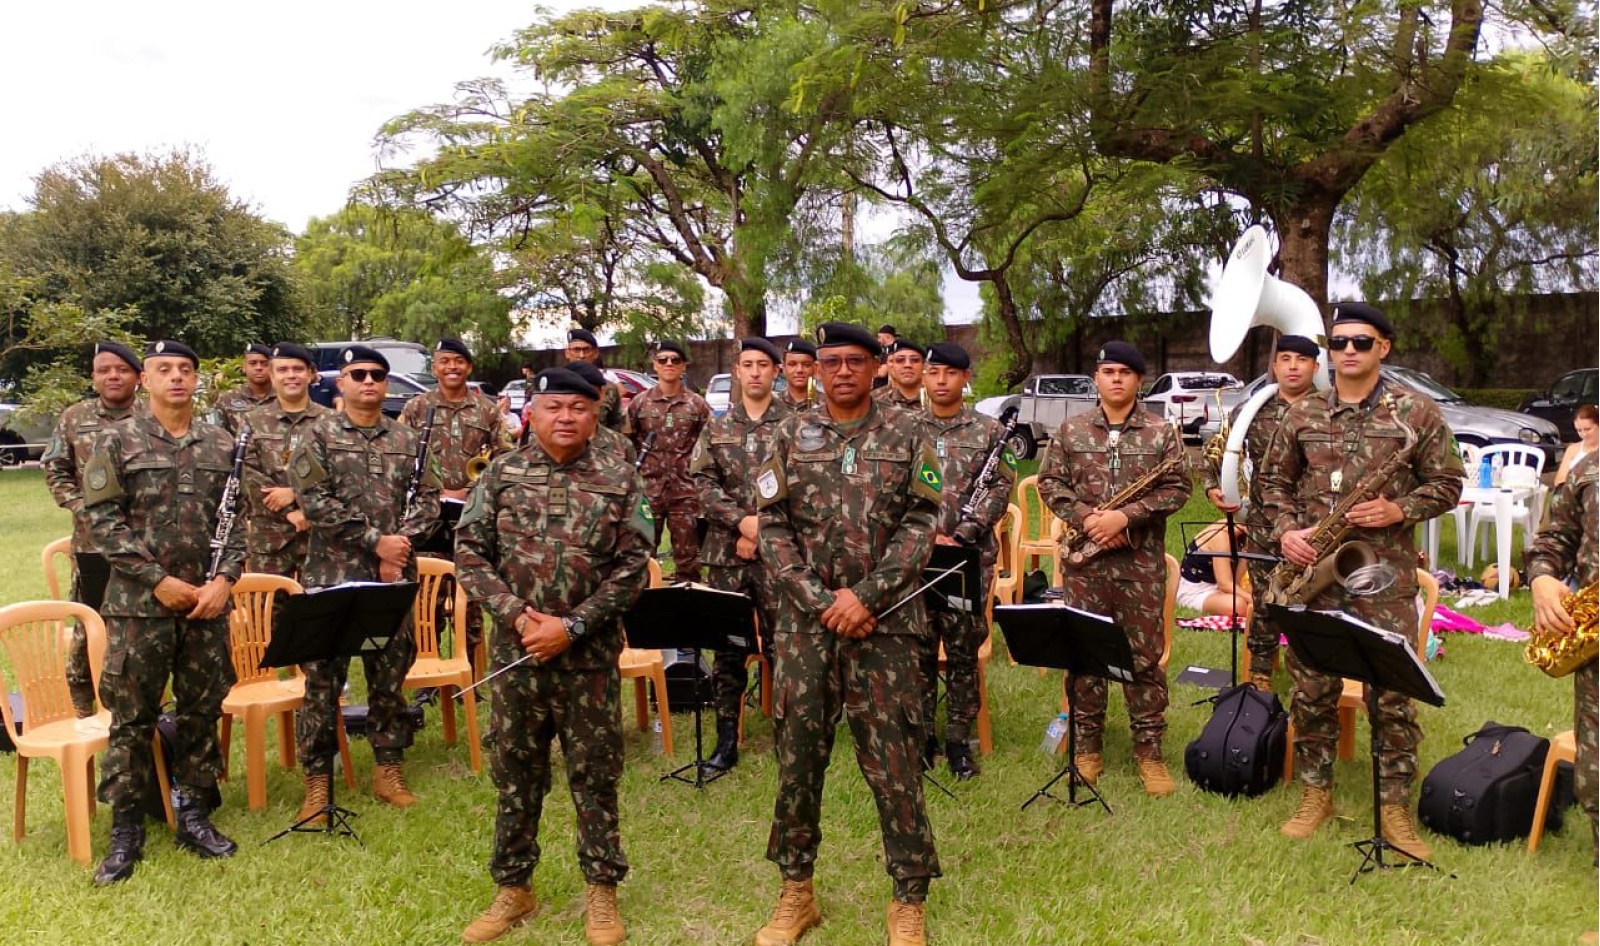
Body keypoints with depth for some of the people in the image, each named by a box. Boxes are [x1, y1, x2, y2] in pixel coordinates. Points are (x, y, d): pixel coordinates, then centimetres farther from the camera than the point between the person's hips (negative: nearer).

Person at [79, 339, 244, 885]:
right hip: (138, 604, -2)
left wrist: (224, 579, -6)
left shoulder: (222, 445, 8)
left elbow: (239, 521, 8)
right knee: (131, 718, 5)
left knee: (202, 713, 10)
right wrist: (159, 581, -12)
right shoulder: (117, 441, 0)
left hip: (207, 603, 3)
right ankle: (126, 829, 17)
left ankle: (194, 814, 24)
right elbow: (102, 519, -6)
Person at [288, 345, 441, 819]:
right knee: (323, 678, 2)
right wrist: (376, 540, -15)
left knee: (390, 675, 10)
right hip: (332, 576, -3)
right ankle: (317, 780, 14)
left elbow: (428, 498, 7)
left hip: (393, 576, 3)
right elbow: (314, 500, -10)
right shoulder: (320, 435, 1)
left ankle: (388, 770, 23)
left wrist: (403, 542, -10)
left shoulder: (408, 439, 10)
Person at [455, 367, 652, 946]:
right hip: (515, 650, 2)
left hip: (590, 654, -1)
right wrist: (517, 615, -12)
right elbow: (470, 551, 1)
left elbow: (633, 567, -5)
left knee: (595, 772, 8)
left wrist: (572, 626, -13)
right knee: (515, 772, 13)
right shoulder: (502, 474, 3)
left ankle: (602, 889, 25)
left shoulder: (620, 479, -2)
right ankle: (513, 889, 30)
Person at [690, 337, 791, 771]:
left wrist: (762, 528, -11)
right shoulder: (716, 427, 9)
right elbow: (702, 483, 2)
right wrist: (742, 520, -12)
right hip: (725, 553, 3)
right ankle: (726, 739, 18)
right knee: (726, 647, 8)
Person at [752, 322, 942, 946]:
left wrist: (864, 595, -13)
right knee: (797, 757, 9)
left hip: (885, 623, -2)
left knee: (894, 763, 2)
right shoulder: (791, 435, 6)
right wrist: (821, 603, -9)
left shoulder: (906, 435, 3)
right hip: (804, 622, 2)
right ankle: (796, 892, 27)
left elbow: (920, 524, -3)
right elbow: (772, 528, 1)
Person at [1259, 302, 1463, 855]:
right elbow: (1274, 481, 14)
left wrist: (1400, 510, -13)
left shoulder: (1417, 412, 0)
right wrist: (1285, 531, -2)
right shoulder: (1301, 415, 7)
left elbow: (1448, 483, 4)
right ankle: (1315, 794, 24)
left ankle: (1395, 807, 16)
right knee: (1312, 690, 9)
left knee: (1392, 695, 2)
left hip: (1386, 576, -2)